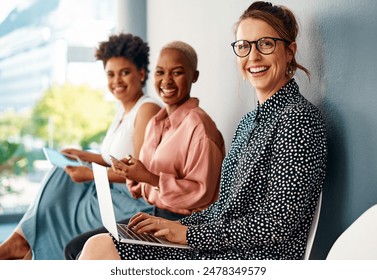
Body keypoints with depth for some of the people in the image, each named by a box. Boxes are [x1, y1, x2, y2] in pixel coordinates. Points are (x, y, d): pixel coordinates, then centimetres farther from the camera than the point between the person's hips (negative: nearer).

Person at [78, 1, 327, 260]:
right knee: (98, 245, -1)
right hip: (223, 248, 8)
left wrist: (189, 234, -14)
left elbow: (278, 225, -19)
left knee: (100, 249, -13)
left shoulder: (298, 118, -12)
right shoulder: (251, 121, 16)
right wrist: (173, 226, 3)